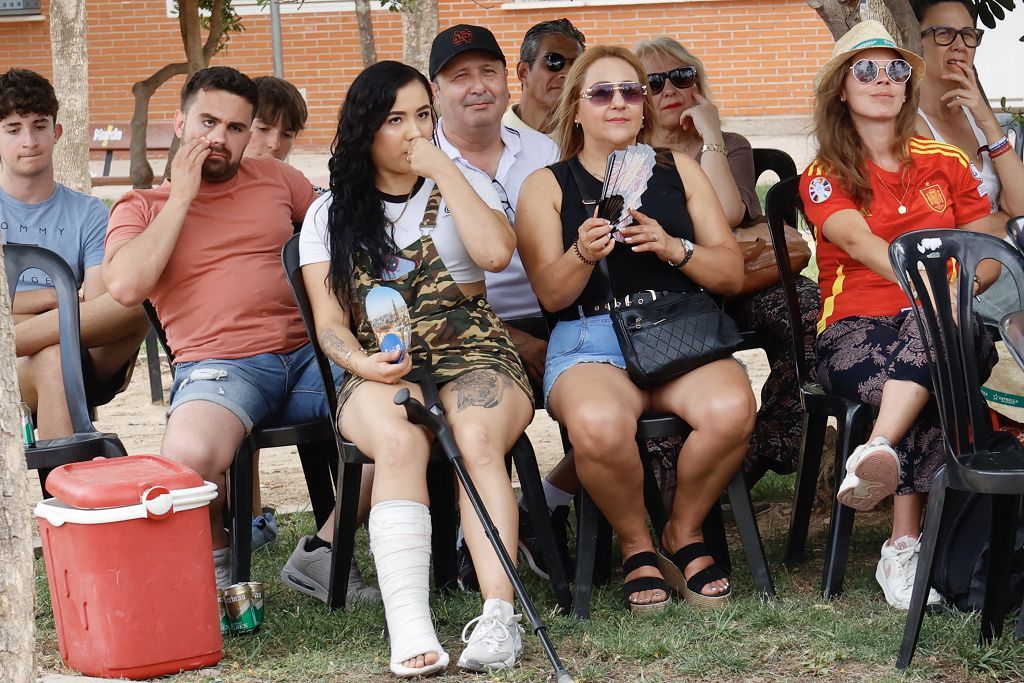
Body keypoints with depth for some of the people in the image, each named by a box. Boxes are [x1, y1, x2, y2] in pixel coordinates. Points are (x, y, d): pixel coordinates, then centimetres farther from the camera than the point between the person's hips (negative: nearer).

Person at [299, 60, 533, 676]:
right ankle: (410, 632, -49)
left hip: (474, 355, 0)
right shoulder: (330, 215, 16)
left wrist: (444, 170, -4)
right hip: (381, 371, 0)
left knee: (476, 438, -36)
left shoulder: (464, 186, 15)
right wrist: (361, 361, -14)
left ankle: (499, 612, -44)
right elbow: (329, 320, 8)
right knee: (399, 442, -36)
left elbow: (496, 252, -8)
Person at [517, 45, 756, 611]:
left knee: (731, 408, -33)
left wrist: (674, 248, -8)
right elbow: (550, 294, 2)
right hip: (590, 344, -2)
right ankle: (635, 545, -8)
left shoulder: (679, 171, 19)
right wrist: (583, 254, -19)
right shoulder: (548, 185, 13)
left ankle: (685, 532, -4)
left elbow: (731, 275, 11)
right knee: (598, 424, -38)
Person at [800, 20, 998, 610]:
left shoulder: (946, 163, 15)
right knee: (929, 395, -38)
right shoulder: (825, 178, 7)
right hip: (857, 326, -1)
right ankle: (908, 543, -44)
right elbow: (859, 241, -14)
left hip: (945, 328, 1)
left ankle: (877, 451, -52)